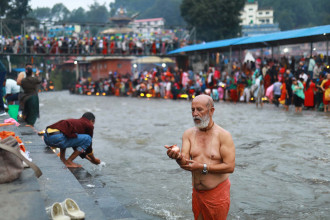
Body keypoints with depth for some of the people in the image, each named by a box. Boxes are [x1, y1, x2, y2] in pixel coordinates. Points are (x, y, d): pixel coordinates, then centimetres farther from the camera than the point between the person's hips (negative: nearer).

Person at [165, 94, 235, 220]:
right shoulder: (189, 134, 1)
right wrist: (178, 156, -33)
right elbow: (185, 163, -10)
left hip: (218, 194, -4)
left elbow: (230, 167, -18)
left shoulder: (223, 135, -12)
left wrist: (202, 167, -20)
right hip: (197, 193, 4)